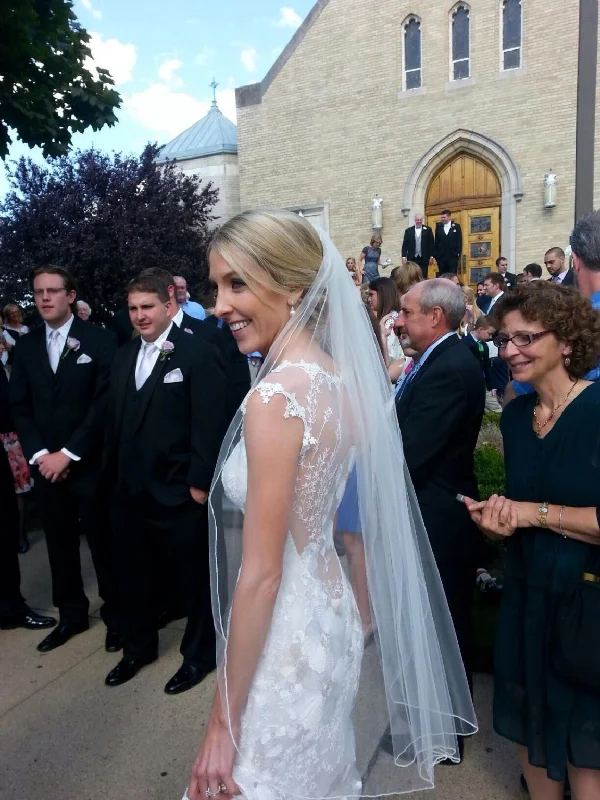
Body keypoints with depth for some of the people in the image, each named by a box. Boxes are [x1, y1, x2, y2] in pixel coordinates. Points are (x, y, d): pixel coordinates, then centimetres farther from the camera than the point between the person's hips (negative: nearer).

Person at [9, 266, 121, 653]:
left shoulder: (100, 340, -6)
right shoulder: (26, 346, 9)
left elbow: (105, 403, -12)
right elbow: (19, 407, 8)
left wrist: (68, 454, -14)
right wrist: (39, 454, -6)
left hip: (89, 463, -4)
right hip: (46, 464, 4)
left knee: (103, 542, 6)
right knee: (60, 543, 14)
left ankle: (116, 615, 25)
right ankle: (72, 614, 32)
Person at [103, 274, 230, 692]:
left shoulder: (199, 353, -13)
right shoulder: (124, 356, 10)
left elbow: (211, 424, -16)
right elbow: (115, 419, 13)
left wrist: (201, 482, -17)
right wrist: (113, 473, 10)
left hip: (179, 491, -6)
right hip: (129, 489, 7)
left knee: (194, 576, 11)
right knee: (133, 574, 20)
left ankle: (200, 654, 33)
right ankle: (139, 647, 43)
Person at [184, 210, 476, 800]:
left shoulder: (276, 396, -25)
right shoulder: (341, 376, 0)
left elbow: (261, 572, -22)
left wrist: (223, 721, -13)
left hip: (284, 643, -8)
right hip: (331, 615, 8)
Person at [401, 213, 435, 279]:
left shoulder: (428, 230, 5)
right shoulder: (408, 231, 8)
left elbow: (431, 244, 4)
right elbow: (404, 245, 6)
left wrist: (431, 256, -1)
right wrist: (404, 256, -1)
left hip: (424, 259, 0)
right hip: (412, 259, 0)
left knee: (423, 278, 0)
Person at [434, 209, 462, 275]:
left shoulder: (456, 226, 3)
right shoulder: (438, 227, 8)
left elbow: (459, 241, 1)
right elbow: (436, 241, 7)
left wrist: (458, 254, -6)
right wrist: (435, 254, 2)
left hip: (453, 256, -2)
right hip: (441, 257, 2)